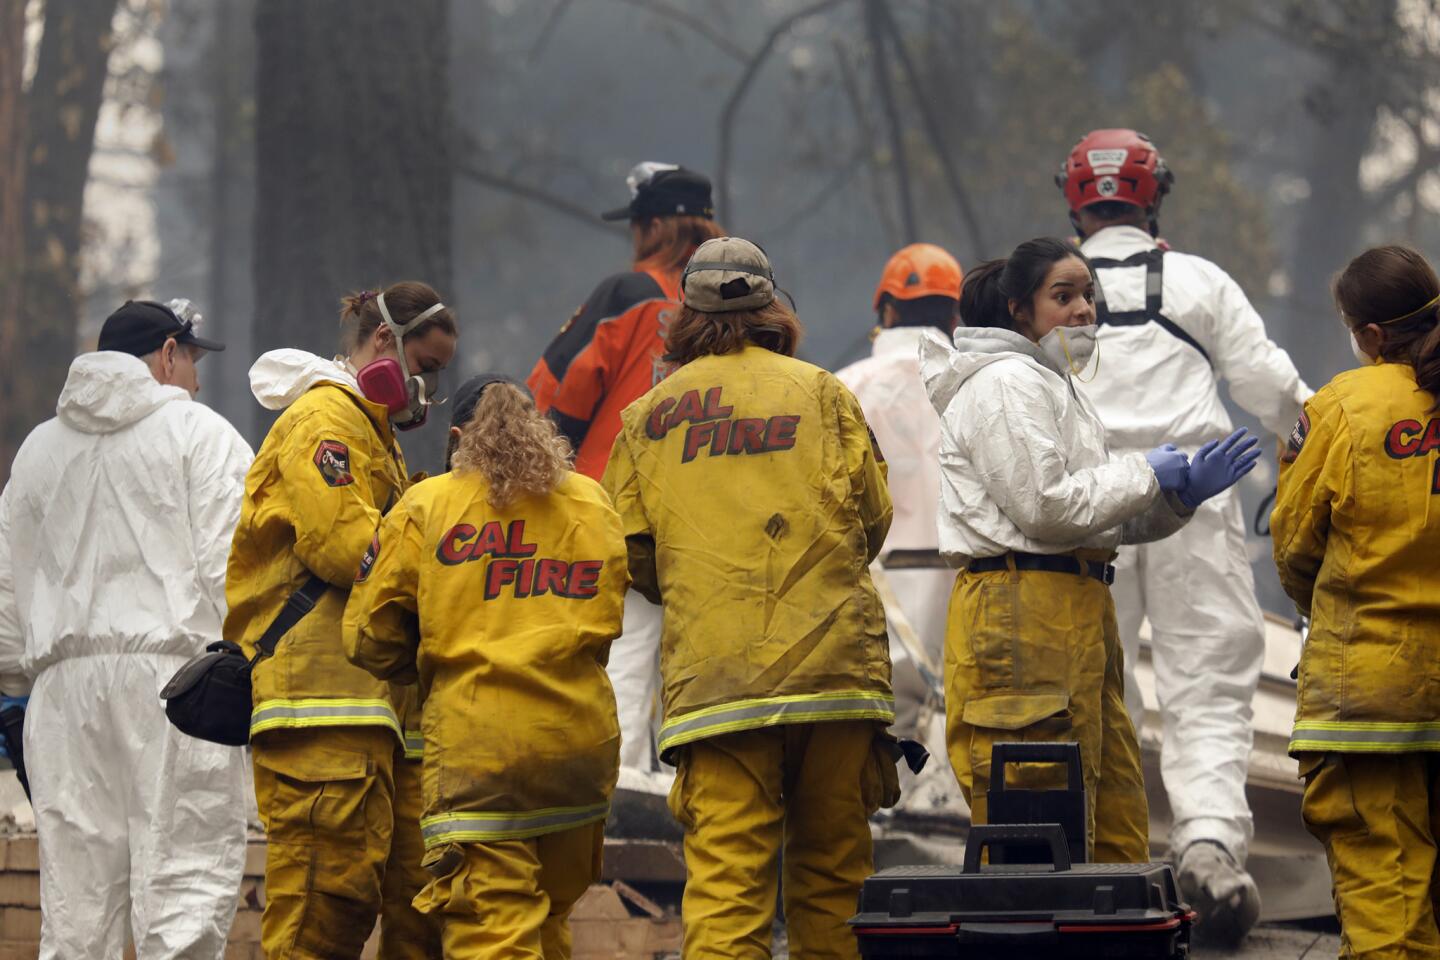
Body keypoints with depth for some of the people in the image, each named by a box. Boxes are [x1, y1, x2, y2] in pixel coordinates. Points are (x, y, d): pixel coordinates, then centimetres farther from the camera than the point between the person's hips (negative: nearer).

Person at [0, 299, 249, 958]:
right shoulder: (199, 432, 3)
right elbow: (229, 566, -7)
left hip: (65, 682, 5)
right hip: (172, 664, -5)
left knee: (74, 904, 4)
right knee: (186, 879, -9)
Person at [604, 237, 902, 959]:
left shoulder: (649, 415, 10)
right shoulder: (821, 392, 8)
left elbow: (632, 554, 10)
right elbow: (872, 516, 11)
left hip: (710, 675, 0)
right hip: (832, 665, 0)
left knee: (725, 875, -6)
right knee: (831, 869, 9)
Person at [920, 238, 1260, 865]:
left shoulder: (1056, 387, 25)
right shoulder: (1005, 385, -8)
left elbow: (1110, 522, 23)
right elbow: (1046, 507, -18)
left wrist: (1181, 496, 6)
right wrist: (1145, 475, -6)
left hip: (1078, 610, 11)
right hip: (1022, 613, -11)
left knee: (1117, 836, 7)